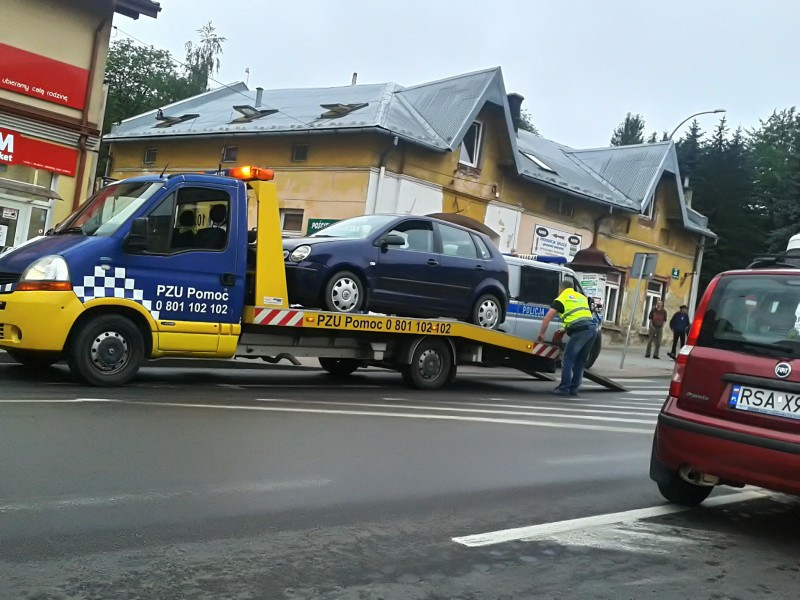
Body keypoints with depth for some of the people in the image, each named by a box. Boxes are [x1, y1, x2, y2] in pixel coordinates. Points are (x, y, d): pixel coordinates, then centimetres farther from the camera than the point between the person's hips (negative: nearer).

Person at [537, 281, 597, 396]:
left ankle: (564, 388, 1)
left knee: (567, 359, 2)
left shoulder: (561, 299, 9)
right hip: (592, 328, 7)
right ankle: (573, 388, 17)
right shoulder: (582, 297, 28)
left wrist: (541, 333, 14)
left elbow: (547, 318, 2)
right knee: (580, 361, 15)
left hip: (580, 330, -6)